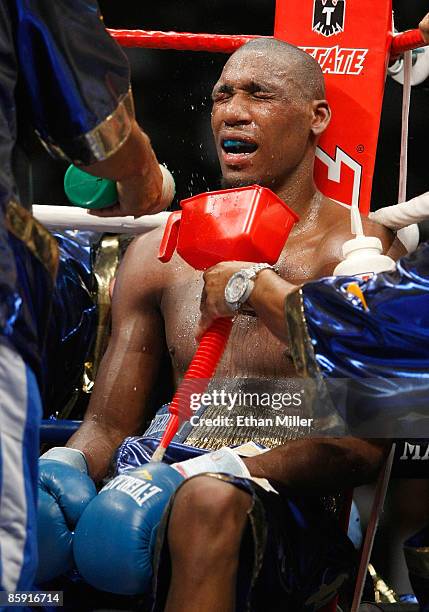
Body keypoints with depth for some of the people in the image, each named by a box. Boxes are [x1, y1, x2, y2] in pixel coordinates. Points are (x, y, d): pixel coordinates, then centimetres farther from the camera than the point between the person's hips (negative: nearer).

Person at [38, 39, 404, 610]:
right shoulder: (159, 252, 16)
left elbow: (362, 444, -7)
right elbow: (110, 425, 16)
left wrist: (221, 473, -23)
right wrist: (64, 465, -9)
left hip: (292, 513, -4)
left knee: (210, 503, -38)